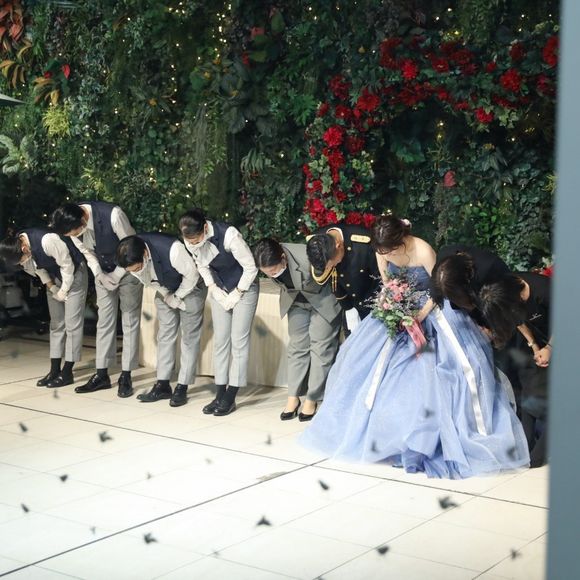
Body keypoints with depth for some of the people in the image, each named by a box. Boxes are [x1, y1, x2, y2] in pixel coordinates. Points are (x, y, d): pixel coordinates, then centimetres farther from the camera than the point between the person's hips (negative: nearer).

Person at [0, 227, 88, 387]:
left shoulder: (47, 240, -38)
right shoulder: (17, 247, -15)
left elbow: (67, 265, -25)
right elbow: (38, 269, 2)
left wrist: (63, 292, -15)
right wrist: (53, 288, -4)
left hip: (73, 274, -7)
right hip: (54, 277, 7)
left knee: (72, 324, -6)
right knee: (56, 324, 8)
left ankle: (67, 373, -2)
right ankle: (55, 370, 13)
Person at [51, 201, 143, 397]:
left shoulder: (113, 215, -35)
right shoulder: (74, 225, -17)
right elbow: (87, 252, 0)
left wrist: (116, 275, -20)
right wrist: (99, 275, -14)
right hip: (104, 273, 5)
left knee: (130, 321, -3)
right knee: (104, 321, 5)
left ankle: (126, 376, 1)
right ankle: (102, 374, 10)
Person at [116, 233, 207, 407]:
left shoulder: (172, 250, -42)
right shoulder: (133, 258, -24)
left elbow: (192, 275, -26)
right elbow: (149, 279, -4)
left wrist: (177, 297, -15)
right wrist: (167, 297, -11)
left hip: (190, 287, -5)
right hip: (165, 289, 5)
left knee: (189, 336, -3)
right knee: (165, 334, 4)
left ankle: (182, 388, 0)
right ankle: (162, 385, 9)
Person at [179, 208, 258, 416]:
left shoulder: (229, 235, -32)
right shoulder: (191, 241, -16)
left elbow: (251, 268, -21)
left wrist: (236, 295, -15)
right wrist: (214, 289, -5)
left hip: (243, 287, -5)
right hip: (219, 289, 5)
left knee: (239, 340, -6)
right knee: (220, 340, 3)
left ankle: (231, 397, -2)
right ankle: (220, 394, 8)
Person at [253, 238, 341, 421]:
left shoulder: (307, 259, -40)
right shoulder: (268, 263, -24)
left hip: (322, 301, -4)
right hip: (297, 302, 4)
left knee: (321, 348, 0)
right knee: (297, 346, 7)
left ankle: (312, 399, 10)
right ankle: (293, 397, 14)